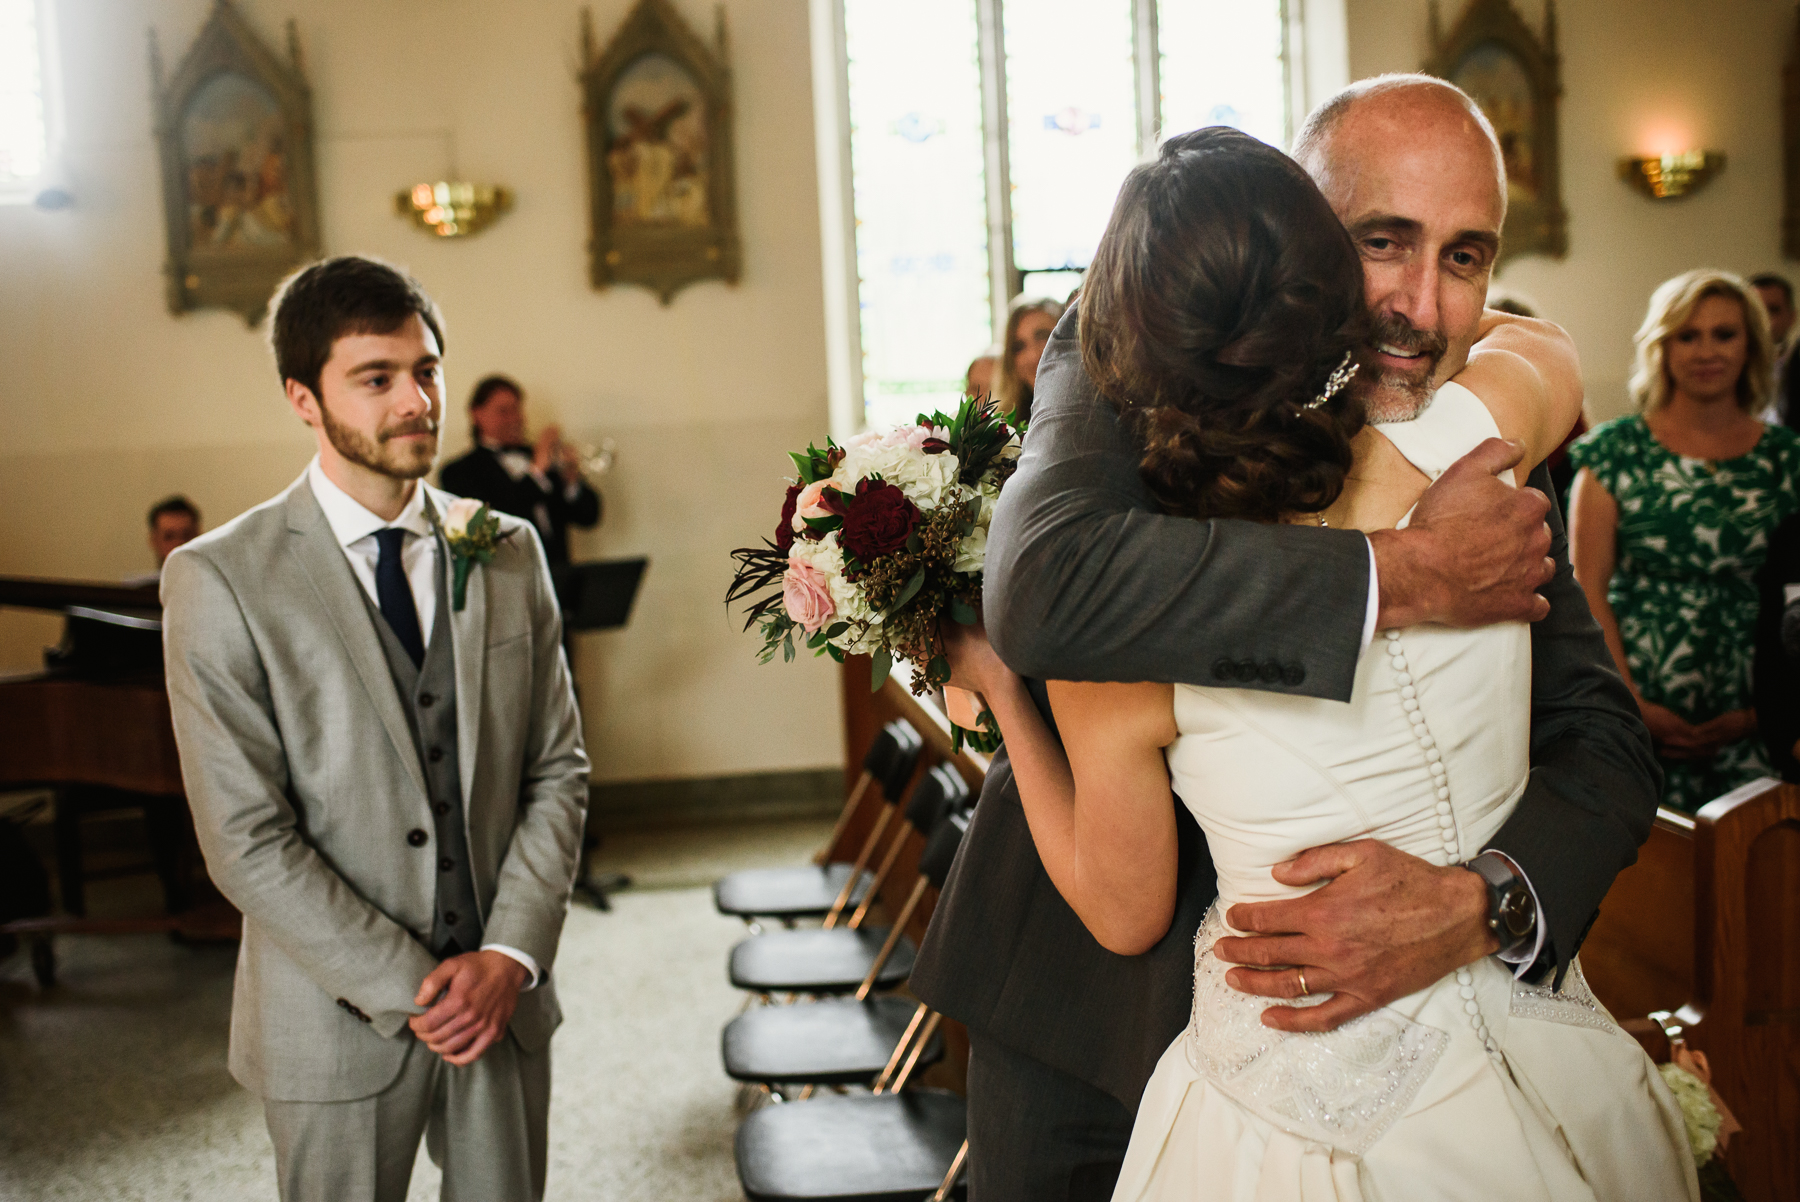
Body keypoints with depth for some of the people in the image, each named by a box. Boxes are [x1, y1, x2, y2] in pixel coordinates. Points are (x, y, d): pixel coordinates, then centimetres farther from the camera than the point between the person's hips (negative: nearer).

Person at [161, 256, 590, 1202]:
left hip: (503, 993, 4)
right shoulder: (221, 581, -11)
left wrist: (511, 954, -8)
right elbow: (246, 841, -13)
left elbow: (558, 768, 3)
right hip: (340, 1019, -3)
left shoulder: (508, 551, 2)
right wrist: (411, 991, -14)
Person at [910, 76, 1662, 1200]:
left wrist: (1473, 905, -32)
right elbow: (1043, 590, -39)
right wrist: (1407, 573, -37)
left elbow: (1604, 741, -11)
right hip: (1081, 997, -2)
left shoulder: (1492, 453, -7)